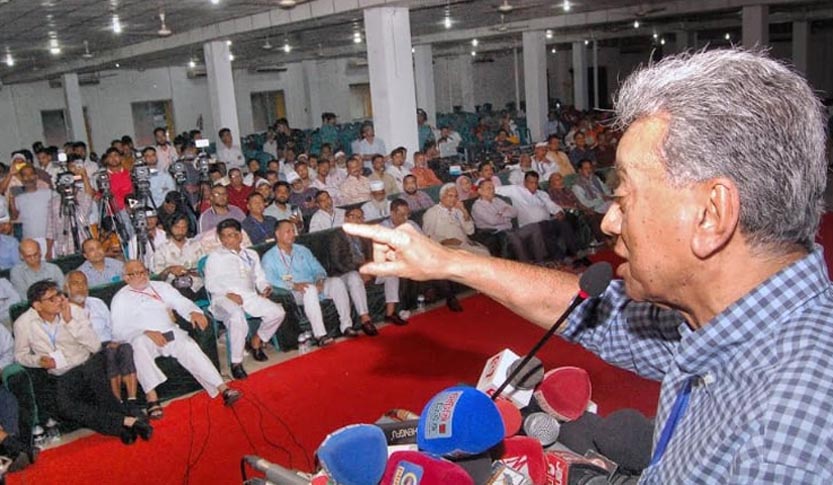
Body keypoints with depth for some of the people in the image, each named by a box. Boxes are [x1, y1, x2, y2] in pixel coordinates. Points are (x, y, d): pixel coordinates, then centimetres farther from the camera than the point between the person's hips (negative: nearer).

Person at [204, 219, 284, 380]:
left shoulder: (251, 255, 26)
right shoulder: (215, 257, 13)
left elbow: (259, 277, 21)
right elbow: (210, 284, 3)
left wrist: (265, 287, -2)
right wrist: (228, 294, -15)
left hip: (250, 296, 4)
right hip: (224, 298, -4)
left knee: (277, 312, -18)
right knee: (237, 317, -37)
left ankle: (256, 341, 5)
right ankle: (236, 363, -27)